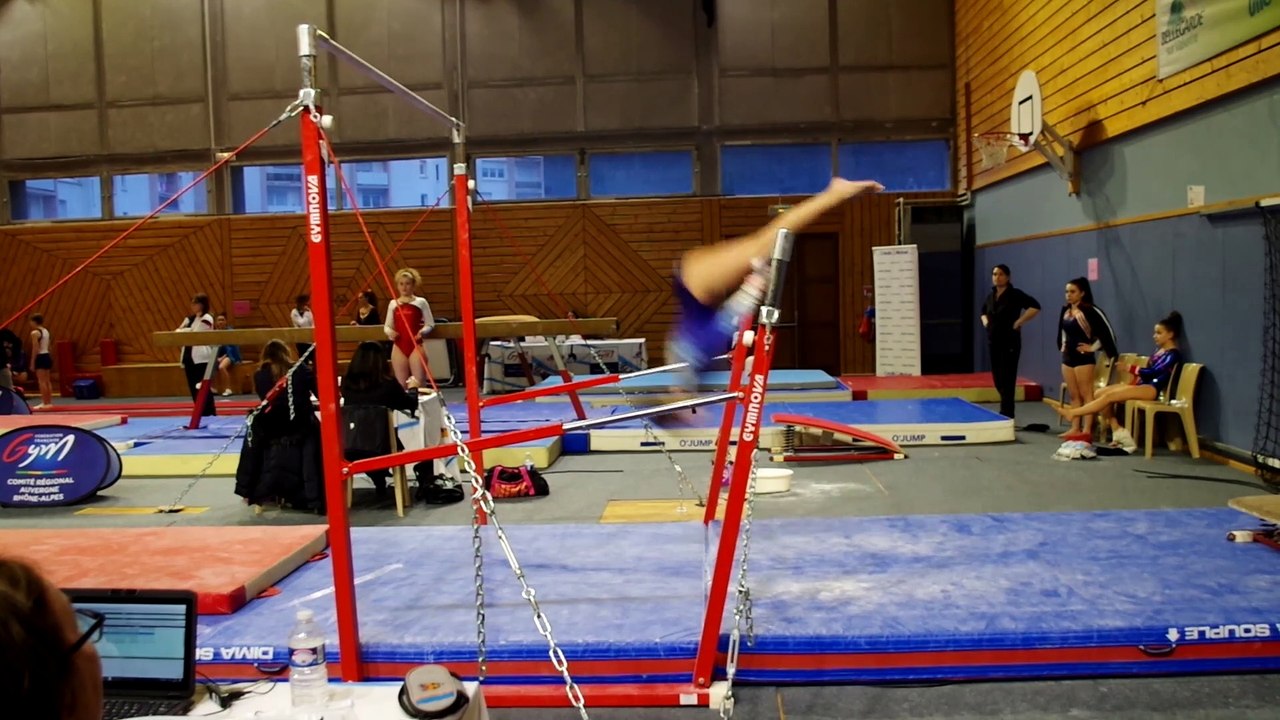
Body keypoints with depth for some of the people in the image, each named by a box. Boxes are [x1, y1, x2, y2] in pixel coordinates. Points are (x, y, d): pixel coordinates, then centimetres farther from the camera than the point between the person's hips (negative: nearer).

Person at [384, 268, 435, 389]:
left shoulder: (421, 302, 2)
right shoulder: (393, 304, 10)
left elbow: (430, 324, 2)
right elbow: (387, 326, 13)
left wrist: (422, 331, -19)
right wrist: (390, 332, -10)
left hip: (416, 346, -3)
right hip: (399, 347, 3)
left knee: (419, 382, -6)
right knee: (401, 384, 6)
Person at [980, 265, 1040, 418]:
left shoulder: (1015, 294, -9)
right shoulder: (990, 296, 12)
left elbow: (1035, 307, -18)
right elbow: (983, 312, 33)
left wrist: (1018, 322, -16)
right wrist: (986, 323, 13)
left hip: (1010, 343, -7)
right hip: (993, 342, 7)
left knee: (1007, 381, -7)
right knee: (997, 380, 11)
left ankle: (1006, 416, -4)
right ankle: (1006, 410, 25)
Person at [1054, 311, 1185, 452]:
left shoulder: (1173, 354, -8)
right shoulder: (1159, 350, 19)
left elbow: (1155, 372, -21)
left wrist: (1131, 369, -24)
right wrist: (1131, 382, 3)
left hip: (1152, 389, -9)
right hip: (1141, 384, 9)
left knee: (1109, 395, -24)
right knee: (1099, 393, -6)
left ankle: (1073, 413, -23)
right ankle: (1117, 431, -9)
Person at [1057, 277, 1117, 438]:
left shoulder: (1091, 311, -13)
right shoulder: (1065, 311, 9)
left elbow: (1107, 331, -14)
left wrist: (1093, 347, -11)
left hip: (1084, 358, -8)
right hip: (1067, 357, 8)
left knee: (1086, 394, -4)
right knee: (1074, 396, 10)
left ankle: (1087, 430, -3)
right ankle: (1075, 428, 14)